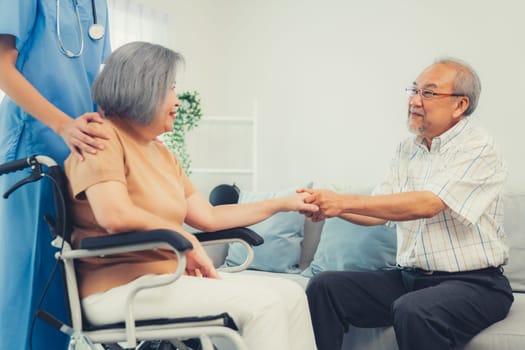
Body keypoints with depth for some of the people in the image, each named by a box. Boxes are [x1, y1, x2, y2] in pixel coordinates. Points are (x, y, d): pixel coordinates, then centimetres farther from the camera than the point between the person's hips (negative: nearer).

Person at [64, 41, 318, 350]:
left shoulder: (162, 153, 17)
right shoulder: (103, 137, -9)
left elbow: (208, 217, 17)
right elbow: (116, 216, -25)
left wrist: (284, 204, 19)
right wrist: (187, 241, -14)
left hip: (171, 274, 9)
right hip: (121, 287, -8)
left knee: (289, 294, -3)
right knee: (261, 302, -22)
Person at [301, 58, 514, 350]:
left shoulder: (477, 148, -11)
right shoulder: (408, 150, 11)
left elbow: (427, 204, -24)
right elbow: (378, 213, 7)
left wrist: (344, 202, -25)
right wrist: (328, 204, -12)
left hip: (472, 283, -6)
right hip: (409, 278, 7)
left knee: (412, 311, -36)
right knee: (324, 287, -10)